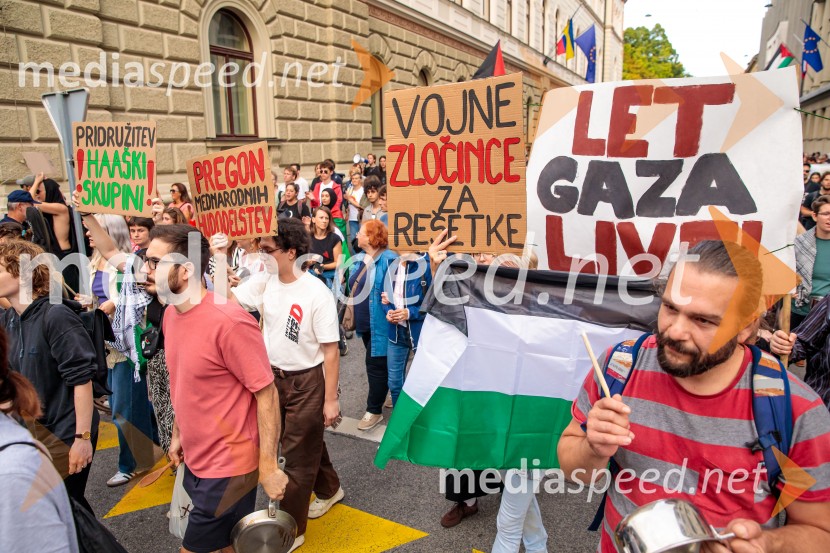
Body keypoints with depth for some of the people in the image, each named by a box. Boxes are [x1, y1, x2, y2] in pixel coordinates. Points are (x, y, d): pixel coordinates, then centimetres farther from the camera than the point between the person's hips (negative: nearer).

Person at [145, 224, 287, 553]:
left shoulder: (228, 321, -26)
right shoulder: (171, 315, 2)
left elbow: (266, 393, -22)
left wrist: (268, 467, -18)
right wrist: (178, 434, 18)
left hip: (227, 468, -8)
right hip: (194, 461, 8)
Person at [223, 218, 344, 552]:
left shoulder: (317, 294, -21)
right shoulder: (264, 281, -3)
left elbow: (330, 351, -16)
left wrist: (330, 399, -14)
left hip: (307, 381, -6)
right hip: (274, 377, 6)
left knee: (298, 454, 8)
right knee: (309, 442, 25)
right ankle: (329, 490, 51)